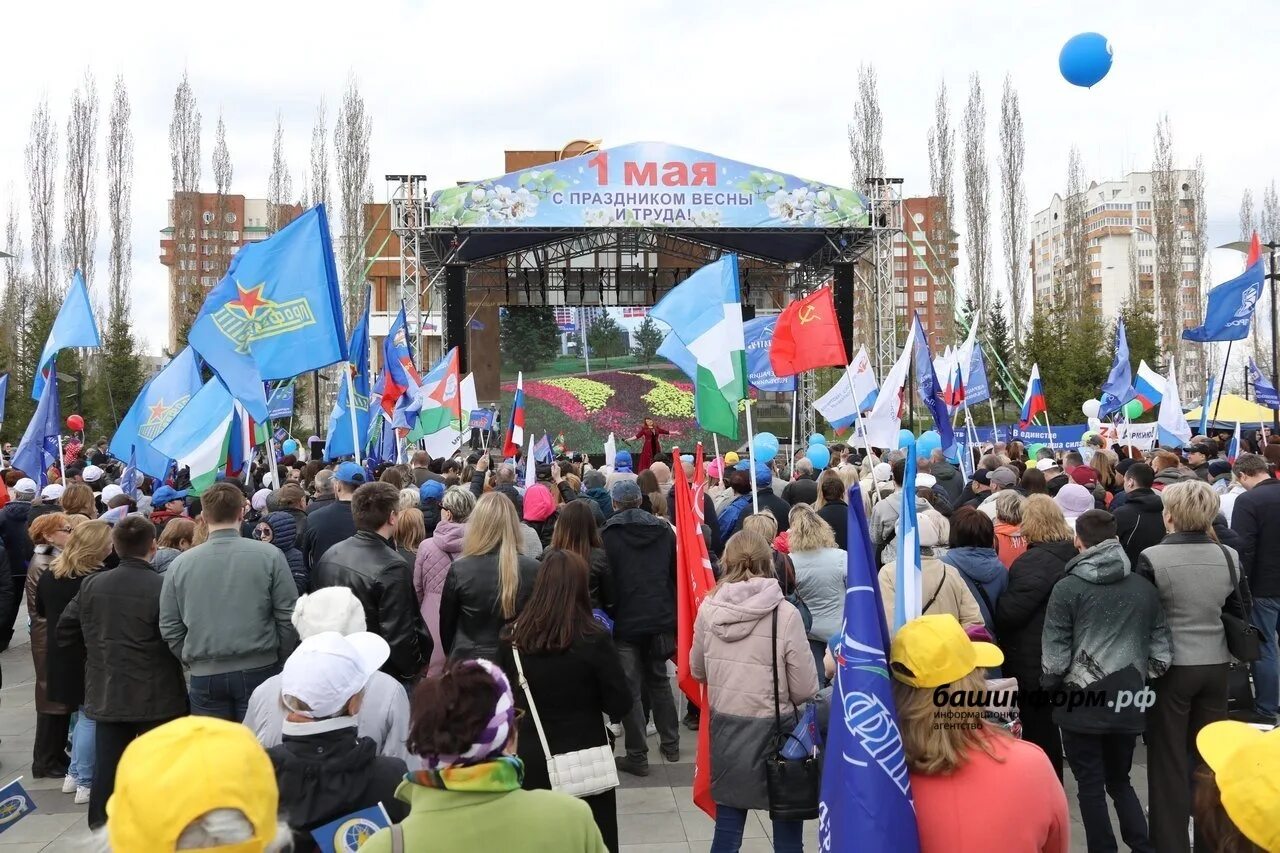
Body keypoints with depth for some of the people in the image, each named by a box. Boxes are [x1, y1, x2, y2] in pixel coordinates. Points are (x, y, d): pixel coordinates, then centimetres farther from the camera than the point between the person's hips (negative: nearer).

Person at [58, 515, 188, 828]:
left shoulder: (92, 584, 0)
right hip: (157, 696, -4)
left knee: (107, 765, 11)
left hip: (107, 693, 4)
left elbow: (66, 631, 10)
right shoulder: (163, 587, -16)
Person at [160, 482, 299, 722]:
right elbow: (288, 617, -4)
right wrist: (281, 660, 8)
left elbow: (169, 628, 4)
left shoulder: (180, 564, -1)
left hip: (204, 675, 2)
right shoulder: (269, 555, -7)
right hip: (260, 669, -1)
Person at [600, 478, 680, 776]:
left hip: (625, 621, -4)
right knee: (659, 679, 20)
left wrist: (606, 614, 0)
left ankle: (637, 756, 4)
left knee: (630, 689, 2)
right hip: (660, 618, 4)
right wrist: (672, 612, 16)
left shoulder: (607, 534, -8)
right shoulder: (664, 530, 5)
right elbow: (677, 573, 9)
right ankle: (670, 744, 26)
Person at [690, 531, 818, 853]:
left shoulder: (708, 609, -7)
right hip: (774, 728, -3)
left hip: (725, 726, 3)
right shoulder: (785, 613, -16)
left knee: (727, 824, 14)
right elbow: (806, 688, -11)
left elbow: (697, 671, 9)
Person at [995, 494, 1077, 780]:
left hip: (1033, 660, -9)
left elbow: (1009, 611, -24)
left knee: (1037, 727, 2)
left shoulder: (1037, 560, -22)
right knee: (1047, 722, 19)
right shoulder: (1070, 552, 7)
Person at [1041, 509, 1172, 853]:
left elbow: (1055, 652, -10)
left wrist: (1049, 686, 8)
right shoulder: (1144, 587, 3)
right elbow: (1161, 647, 6)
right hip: (1128, 700, 4)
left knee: (1091, 786, 7)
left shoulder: (1067, 588, -10)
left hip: (1083, 700, -4)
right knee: (1120, 780, 19)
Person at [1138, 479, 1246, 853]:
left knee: (1169, 758, 7)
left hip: (1170, 666, -4)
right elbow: (1237, 614, 8)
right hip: (1216, 665, 4)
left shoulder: (1152, 558, -16)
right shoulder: (1229, 556, -2)